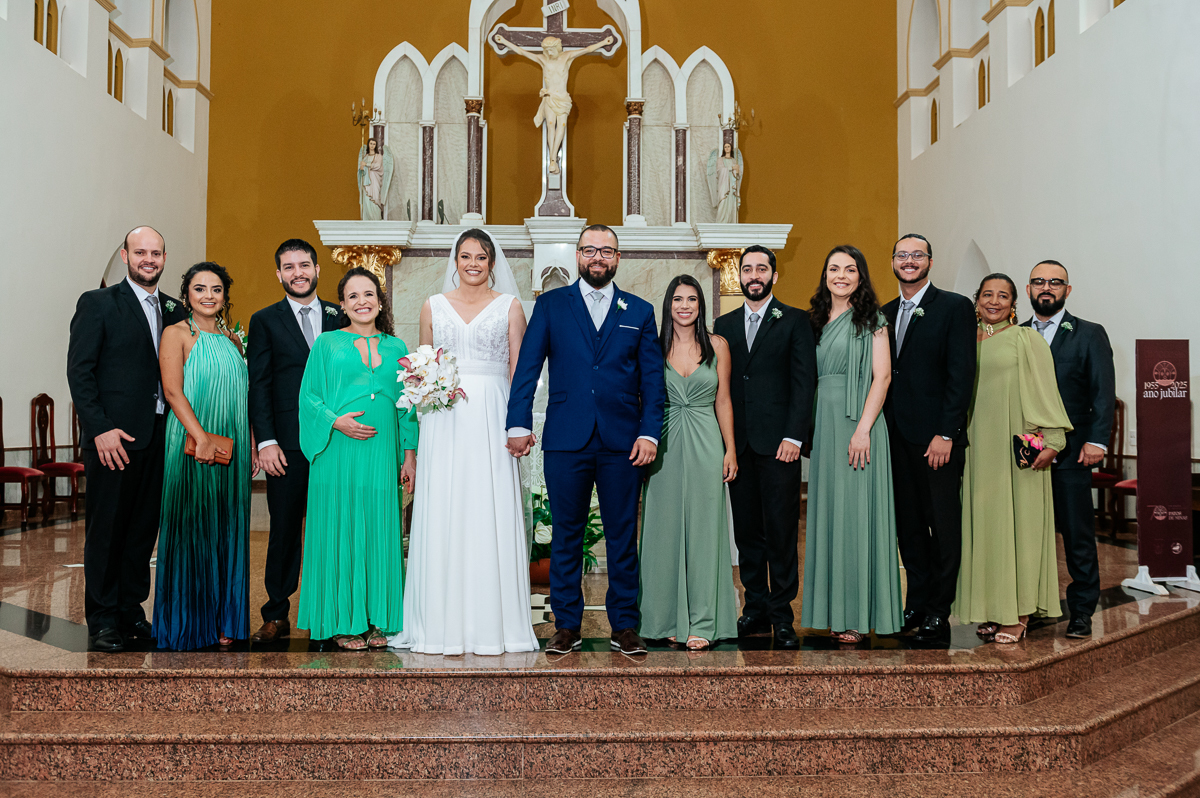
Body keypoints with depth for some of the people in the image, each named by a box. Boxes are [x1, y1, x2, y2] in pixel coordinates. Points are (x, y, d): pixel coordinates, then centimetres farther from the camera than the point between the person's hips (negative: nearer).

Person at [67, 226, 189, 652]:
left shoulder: (174, 311, 14)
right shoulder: (98, 303, 0)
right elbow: (79, 371, -6)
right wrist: (100, 428, -14)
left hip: (160, 437, 5)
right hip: (113, 436, -5)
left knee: (144, 528, 10)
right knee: (106, 529, 1)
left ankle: (131, 610, 21)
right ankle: (102, 620, 10)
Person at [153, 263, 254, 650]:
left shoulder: (232, 339, 16)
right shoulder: (176, 334, -2)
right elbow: (173, 391, -12)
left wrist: (252, 446, 10)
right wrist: (202, 437, -21)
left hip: (232, 450, 6)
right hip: (192, 444, -6)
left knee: (227, 531, 8)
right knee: (190, 529, -1)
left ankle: (222, 620, 17)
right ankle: (187, 622, 8)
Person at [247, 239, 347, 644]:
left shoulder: (340, 317, 11)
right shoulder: (265, 321, 6)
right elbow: (258, 386, 2)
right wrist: (266, 441, -7)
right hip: (288, 443, -1)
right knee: (284, 530, 4)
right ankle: (276, 615, 14)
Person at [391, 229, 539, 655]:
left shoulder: (509, 306, 8)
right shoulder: (433, 306, 13)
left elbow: (519, 369, 4)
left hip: (492, 420, -1)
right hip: (444, 421, 1)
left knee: (492, 518, -3)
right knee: (442, 518, -2)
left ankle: (492, 624, 5)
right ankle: (444, 624, 6)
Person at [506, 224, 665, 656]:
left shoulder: (640, 311, 10)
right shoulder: (550, 305, 8)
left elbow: (652, 379, 7)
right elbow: (526, 369, 3)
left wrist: (649, 432, -4)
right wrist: (518, 424, -6)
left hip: (622, 443, 1)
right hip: (566, 441, 0)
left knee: (623, 537, 6)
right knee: (566, 536, 6)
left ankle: (624, 626, 16)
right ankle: (566, 626, 16)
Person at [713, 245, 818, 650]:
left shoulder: (795, 321, 5)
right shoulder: (724, 325, 15)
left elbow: (804, 381, -2)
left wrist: (794, 436, -11)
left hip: (778, 444, -3)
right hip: (737, 445, 4)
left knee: (781, 532, -2)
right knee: (747, 532, 8)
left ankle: (782, 616, 7)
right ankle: (756, 608, 18)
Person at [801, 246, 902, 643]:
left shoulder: (871, 319, -1)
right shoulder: (816, 320, 15)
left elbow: (882, 376, -9)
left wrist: (863, 429, -18)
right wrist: (804, 429, 5)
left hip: (857, 422, -5)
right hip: (822, 424, 5)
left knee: (856, 510, -5)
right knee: (827, 512, 6)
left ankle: (858, 615, 2)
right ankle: (833, 610, 13)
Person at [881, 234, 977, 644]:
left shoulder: (955, 307, -3)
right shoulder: (885, 313, 15)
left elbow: (961, 375, -9)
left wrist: (946, 434, -15)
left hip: (937, 437, -5)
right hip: (896, 436, 6)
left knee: (944, 525, 2)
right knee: (908, 524, 11)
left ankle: (938, 611, 10)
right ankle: (916, 603, 22)